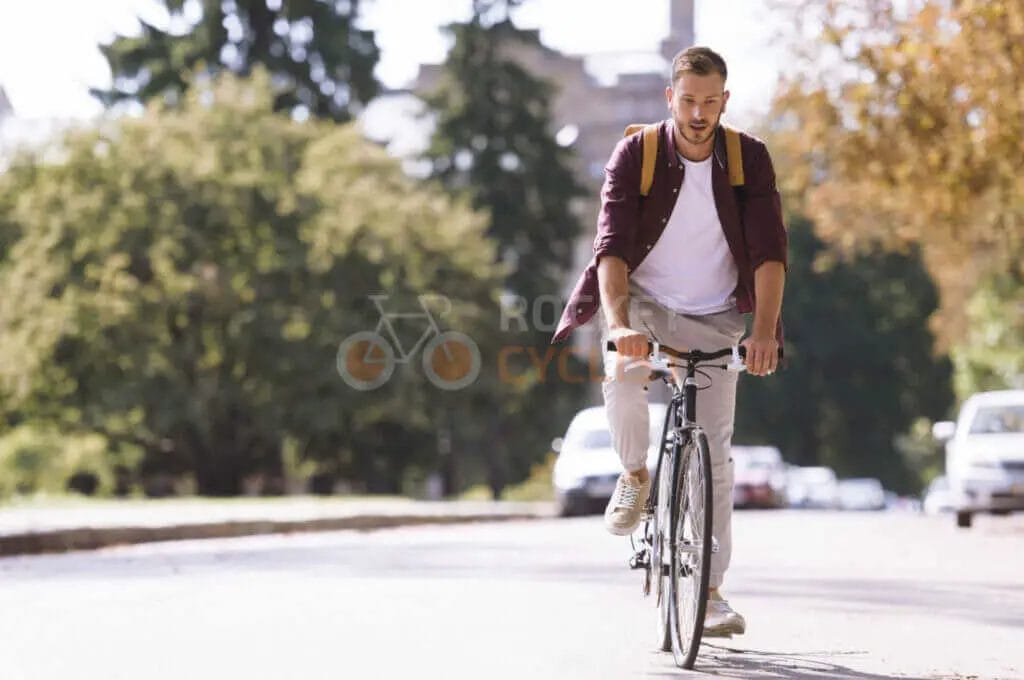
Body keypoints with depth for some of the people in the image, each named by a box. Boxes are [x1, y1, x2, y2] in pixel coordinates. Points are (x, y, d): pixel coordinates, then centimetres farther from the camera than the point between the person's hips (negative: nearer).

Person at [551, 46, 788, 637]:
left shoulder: (750, 158, -11)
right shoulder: (635, 155, -14)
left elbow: (770, 252, -18)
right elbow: (612, 247, -23)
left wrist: (765, 330, -33)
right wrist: (619, 323, -40)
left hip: (715, 320, 1)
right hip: (645, 303, -1)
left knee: (715, 454, -3)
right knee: (622, 379, -33)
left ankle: (712, 591, 5)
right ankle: (636, 476, -3)